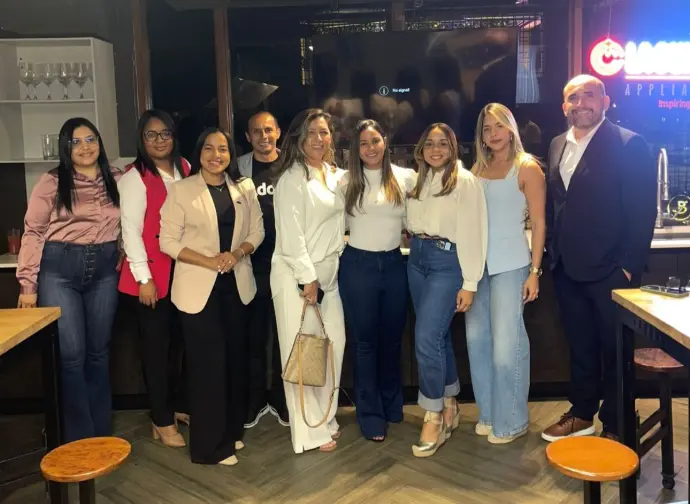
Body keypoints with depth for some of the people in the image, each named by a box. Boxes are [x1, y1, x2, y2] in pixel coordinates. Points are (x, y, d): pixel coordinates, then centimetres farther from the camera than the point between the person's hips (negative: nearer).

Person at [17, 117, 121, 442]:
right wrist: (28, 283, -8)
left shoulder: (116, 180, 6)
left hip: (104, 269, 3)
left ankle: (102, 434, 22)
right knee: (71, 354, -4)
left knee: (99, 351, 10)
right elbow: (33, 232, -4)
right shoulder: (51, 183, -4)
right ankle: (80, 439, 9)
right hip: (59, 269, -3)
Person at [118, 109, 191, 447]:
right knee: (156, 347, 3)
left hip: (182, 270, 5)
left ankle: (170, 407, 29)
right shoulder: (134, 177, -8)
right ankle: (162, 421, 15)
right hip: (151, 275, -5)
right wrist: (144, 278, -15)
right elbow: (130, 230, -12)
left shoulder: (184, 169, 9)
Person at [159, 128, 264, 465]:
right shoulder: (180, 190, -5)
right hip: (199, 286, -4)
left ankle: (231, 430, 28)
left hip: (236, 284, 4)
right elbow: (168, 241, -8)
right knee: (207, 363, -2)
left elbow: (257, 231, 7)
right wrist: (208, 261, -18)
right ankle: (210, 444, 10)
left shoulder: (244, 188, 7)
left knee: (234, 358, 11)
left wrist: (237, 254, -12)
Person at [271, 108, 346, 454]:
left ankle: (325, 418, 25)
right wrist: (308, 278, -18)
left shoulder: (334, 175, 11)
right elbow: (290, 235, -17)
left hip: (328, 273, 8)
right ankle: (309, 431, 11)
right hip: (297, 275, -7)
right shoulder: (293, 178, -12)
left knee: (334, 345, 10)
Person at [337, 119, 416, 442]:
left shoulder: (406, 178, 1)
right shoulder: (346, 181, -2)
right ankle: (371, 414, 18)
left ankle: (392, 406, 34)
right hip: (358, 265, -2)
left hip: (394, 264, 2)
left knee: (392, 338, 15)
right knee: (364, 340, 6)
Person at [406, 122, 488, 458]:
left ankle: (434, 418, 1)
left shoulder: (465, 182, -8)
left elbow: (472, 234, -11)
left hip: (448, 263, -6)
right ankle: (449, 407, 28)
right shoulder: (419, 181, 12)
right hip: (417, 260, 7)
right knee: (438, 335, 13)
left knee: (426, 338, -13)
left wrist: (470, 284, -13)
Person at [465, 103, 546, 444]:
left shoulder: (527, 168, -3)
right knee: (477, 339, 10)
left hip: (510, 265, -5)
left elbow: (539, 223, -5)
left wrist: (534, 271, -10)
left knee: (506, 343, -2)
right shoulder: (478, 169, 11)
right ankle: (489, 413, 26)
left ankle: (511, 421, 14)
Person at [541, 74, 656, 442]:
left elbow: (643, 212, -13)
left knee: (615, 350, 8)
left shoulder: (629, 145, -10)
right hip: (567, 268, 6)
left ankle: (614, 427, 22)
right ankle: (582, 414, 33)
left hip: (608, 270, -6)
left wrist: (630, 267, -15)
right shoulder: (557, 145, 10)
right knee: (579, 345, 18)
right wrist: (552, 250, 9)